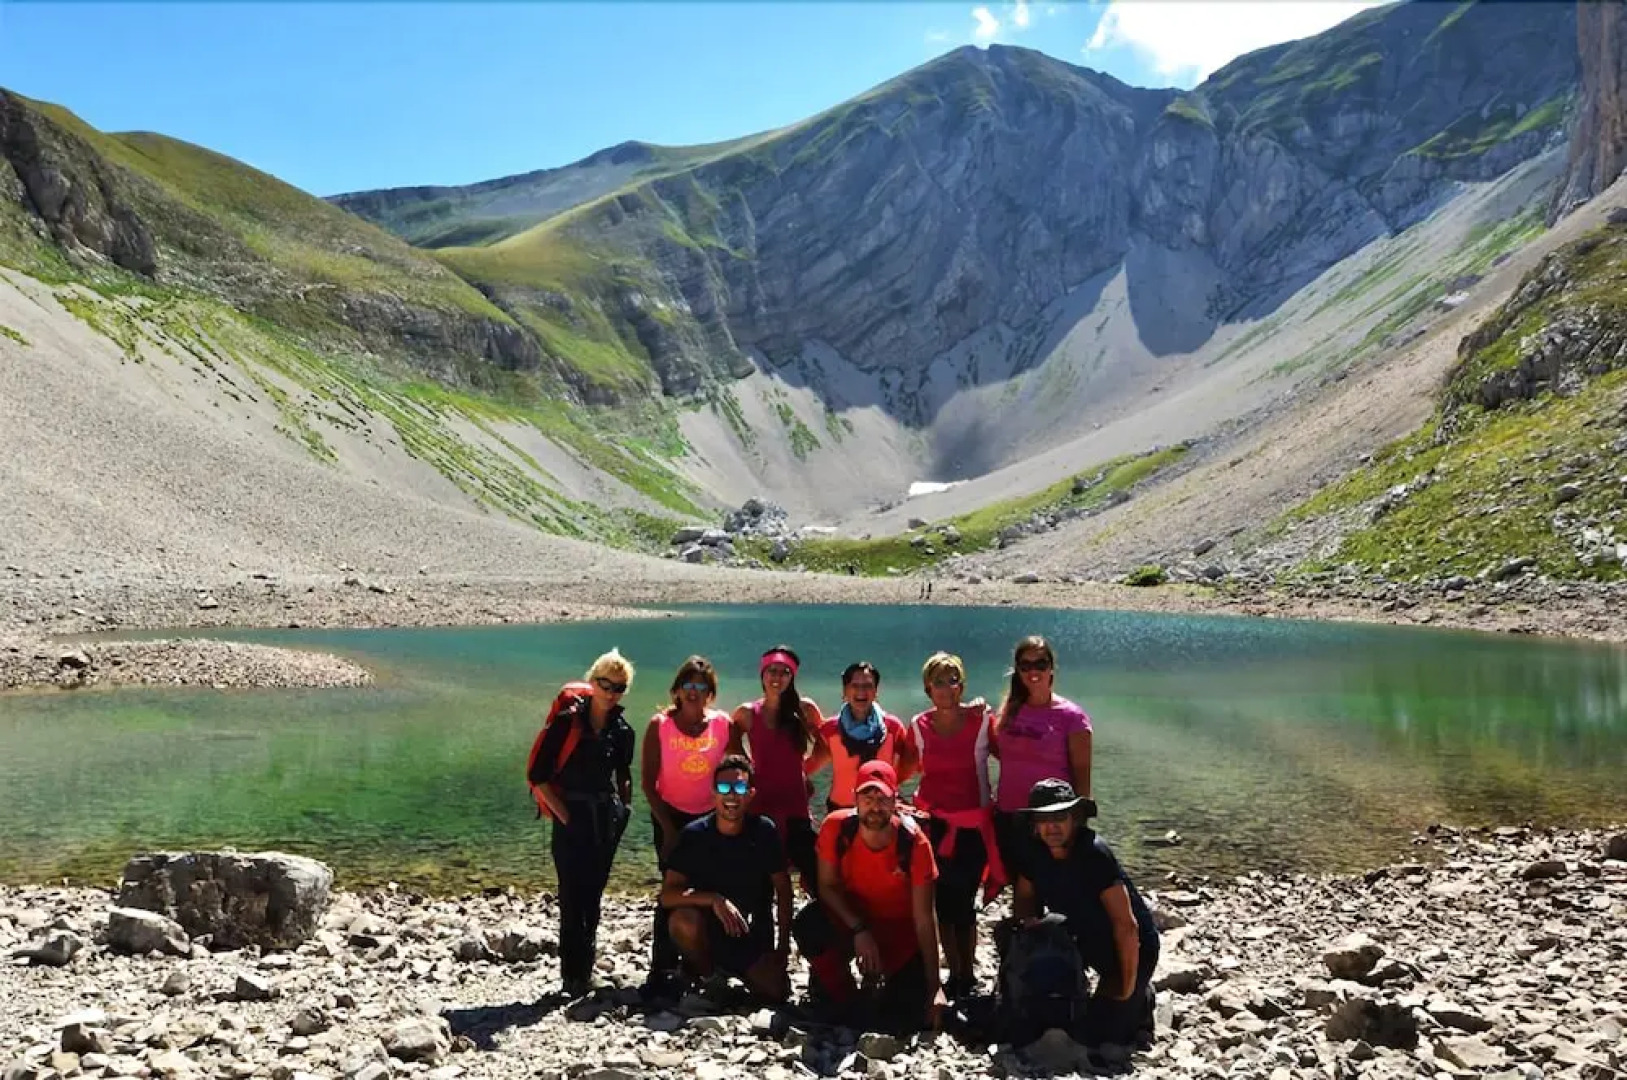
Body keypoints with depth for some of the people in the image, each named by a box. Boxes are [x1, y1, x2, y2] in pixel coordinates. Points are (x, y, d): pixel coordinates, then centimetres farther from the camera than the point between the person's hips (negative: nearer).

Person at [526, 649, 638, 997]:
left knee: (592, 897, 11)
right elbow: (537, 775, -9)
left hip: (606, 821, 5)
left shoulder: (623, 731, 6)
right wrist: (563, 815, -11)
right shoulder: (567, 722, -9)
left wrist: (624, 809, 6)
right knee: (572, 898, -6)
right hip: (572, 819, -4)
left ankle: (584, 973, 22)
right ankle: (573, 978, 0)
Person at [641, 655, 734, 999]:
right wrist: (668, 829, -8)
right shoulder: (660, 725, -7)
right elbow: (647, 781, -6)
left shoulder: (722, 723, -3)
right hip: (671, 816, -2)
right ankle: (661, 972, 1)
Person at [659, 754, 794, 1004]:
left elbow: (783, 892, -2)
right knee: (683, 920, -33)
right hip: (709, 931, -1)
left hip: (755, 936, 2)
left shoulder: (764, 831, -9)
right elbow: (667, 896, -18)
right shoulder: (694, 834, -12)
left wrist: (783, 948, -5)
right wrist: (713, 899, -33)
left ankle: (735, 973, 17)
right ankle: (704, 977, -1)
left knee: (776, 992, -18)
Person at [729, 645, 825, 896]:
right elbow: (732, 745, 18)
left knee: (815, 874, -9)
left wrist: (806, 768, 6)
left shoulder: (805, 709, 1)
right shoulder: (747, 713, 2)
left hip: (796, 807, 0)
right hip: (760, 807, 1)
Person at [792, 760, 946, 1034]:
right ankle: (847, 1004, -4)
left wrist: (934, 987, -20)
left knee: (914, 1017, -20)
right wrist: (859, 930, -26)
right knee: (807, 925, -32)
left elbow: (924, 917, -19)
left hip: (899, 930, -1)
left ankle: (878, 980, 17)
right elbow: (827, 886, -11)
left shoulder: (914, 842, -23)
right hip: (849, 918, 1)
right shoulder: (836, 827, -20)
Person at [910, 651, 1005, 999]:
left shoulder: (981, 719, -7)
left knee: (963, 903, -4)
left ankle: (967, 976, 13)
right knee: (942, 902, 6)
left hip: (972, 824, -3)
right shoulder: (919, 726, 2)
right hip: (933, 820, 3)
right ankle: (954, 974, 21)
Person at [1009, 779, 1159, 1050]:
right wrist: (1027, 920, -18)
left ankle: (1141, 1000, 15)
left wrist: (1127, 988, -22)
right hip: (1087, 941, 6)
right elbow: (1024, 898, 6)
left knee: (1098, 1035, -12)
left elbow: (1126, 926, -28)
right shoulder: (1035, 853, -11)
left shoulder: (1095, 854, -31)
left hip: (1133, 948, -6)